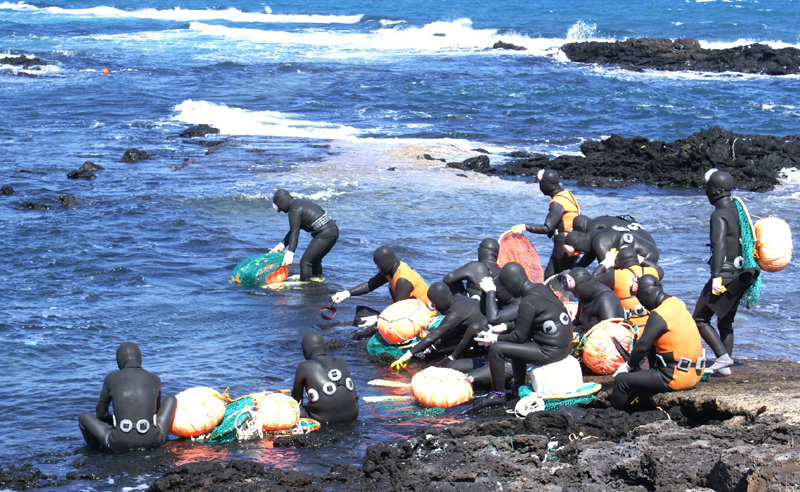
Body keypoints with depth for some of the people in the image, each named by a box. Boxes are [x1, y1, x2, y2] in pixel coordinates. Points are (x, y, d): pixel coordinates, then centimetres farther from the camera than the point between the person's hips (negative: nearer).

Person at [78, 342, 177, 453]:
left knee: (84, 416, 24)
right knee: (171, 399, 27)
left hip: (120, 444, -1)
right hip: (152, 441, 1)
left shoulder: (111, 378, 9)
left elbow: (101, 414, 20)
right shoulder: (155, 380, 13)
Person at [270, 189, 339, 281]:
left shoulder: (294, 210, -12)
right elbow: (293, 230, 22)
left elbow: (295, 233, -20)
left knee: (305, 261, -8)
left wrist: (290, 253, -25)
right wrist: (282, 245, 18)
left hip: (325, 234, -11)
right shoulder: (300, 202, 19)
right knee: (315, 260, 26)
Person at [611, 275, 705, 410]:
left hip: (676, 378, -9)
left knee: (621, 381, -5)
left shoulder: (659, 315, -17)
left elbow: (643, 345, -16)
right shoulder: (677, 303, 10)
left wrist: (628, 365, -1)